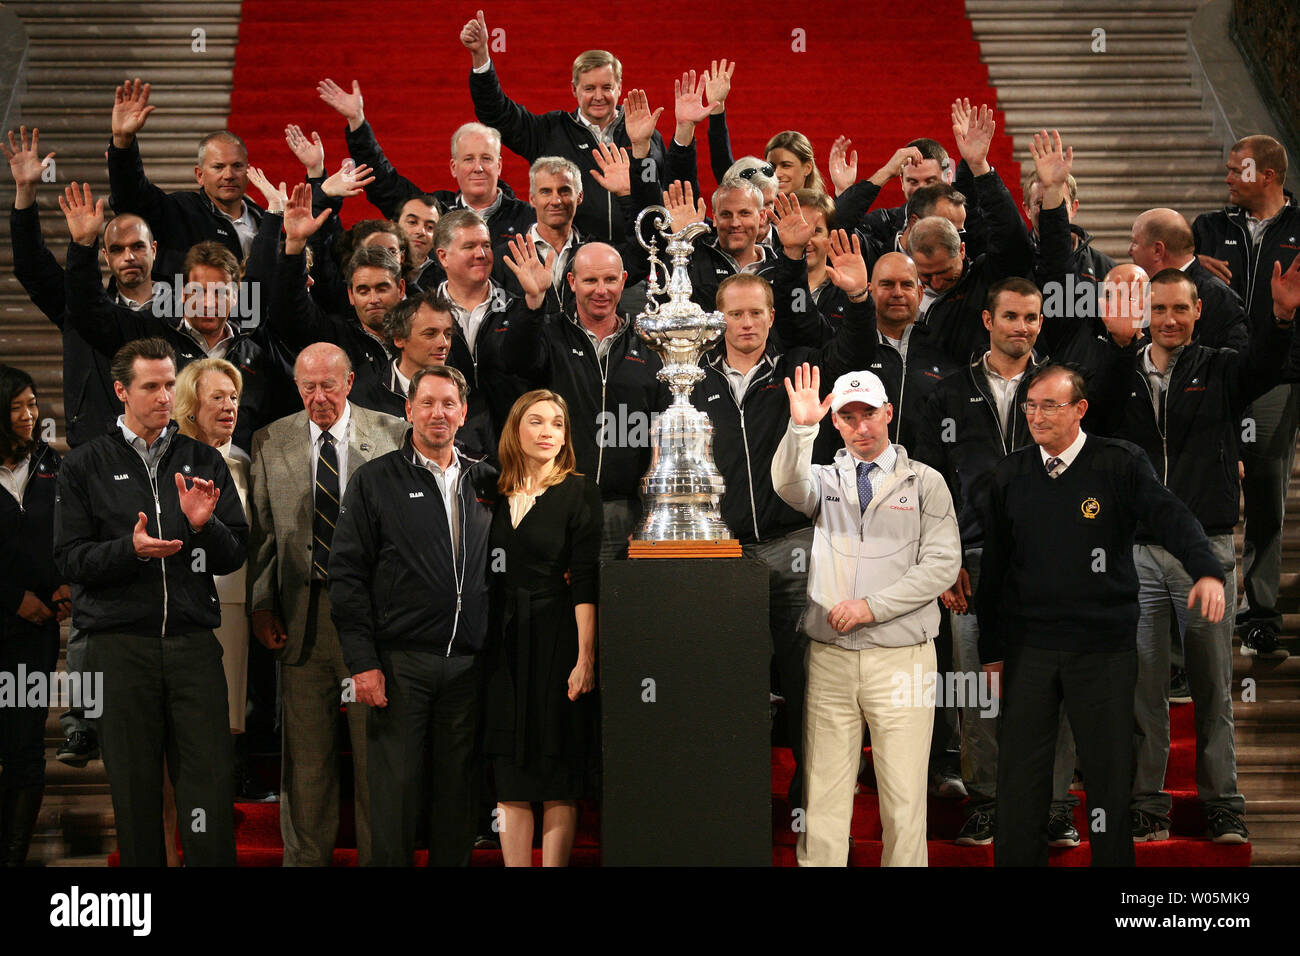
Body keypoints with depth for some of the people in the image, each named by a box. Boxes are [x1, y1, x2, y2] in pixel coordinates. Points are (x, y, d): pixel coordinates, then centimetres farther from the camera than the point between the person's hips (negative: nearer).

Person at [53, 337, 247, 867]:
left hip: (193, 643, 1)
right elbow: (70, 560, 1)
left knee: (212, 783, -6)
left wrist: (203, 526, -10)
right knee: (135, 791, 2)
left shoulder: (203, 461, 13)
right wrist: (131, 549, -15)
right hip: (120, 646, -1)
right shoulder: (85, 465, 7)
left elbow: (234, 557, 10)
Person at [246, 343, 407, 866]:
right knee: (306, 753, 8)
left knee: (376, 745, 4)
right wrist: (260, 606, 0)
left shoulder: (391, 435, 1)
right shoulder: (271, 441, 7)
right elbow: (261, 532, 7)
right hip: (300, 612, 2)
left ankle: (377, 855, 16)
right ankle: (305, 857, 20)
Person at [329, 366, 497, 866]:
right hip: (401, 660, -3)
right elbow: (347, 574, -3)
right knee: (395, 784, -2)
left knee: (458, 785, 8)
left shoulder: (483, 480, 13)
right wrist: (362, 661, -10)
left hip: (467, 664, 4)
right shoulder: (375, 480, 2)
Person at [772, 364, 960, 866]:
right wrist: (800, 428, -28)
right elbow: (789, 486, -12)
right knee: (824, 792, 2)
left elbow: (942, 564, -2)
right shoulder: (825, 479, 12)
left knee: (903, 795, -2)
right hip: (829, 656, 2)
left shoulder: (925, 483, 7)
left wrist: (872, 606, -10)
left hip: (900, 659, -2)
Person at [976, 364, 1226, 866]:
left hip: (1104, 650, -2)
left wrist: (1207, 571, -34)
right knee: (1019, 778, 2)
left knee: (1108, 772, 4)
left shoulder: (1120, 463, -1)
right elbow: (992, 566, 11)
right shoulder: (1009, 474, 7)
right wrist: (991, 650, 9)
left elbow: (1170, 516, -14)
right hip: (1028, 650, 2)